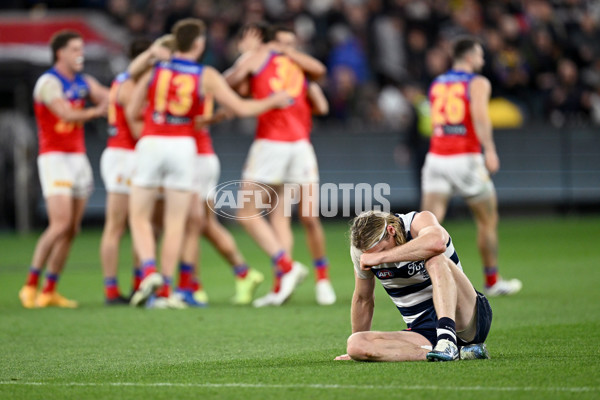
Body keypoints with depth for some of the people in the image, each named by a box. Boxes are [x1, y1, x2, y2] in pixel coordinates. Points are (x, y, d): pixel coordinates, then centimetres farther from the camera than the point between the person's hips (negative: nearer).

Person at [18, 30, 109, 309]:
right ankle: (31, 286, -7)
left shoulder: (83, 82, 14)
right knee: (60, 224, -17)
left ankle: (50, 291, 8)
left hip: (78, 158, 7)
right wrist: (96, 111, -6)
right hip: (54, 157, -7)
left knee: (72, 230, 3)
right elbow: (69, 115, -18)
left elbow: (109, 97, 3)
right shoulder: (49, 82, -9)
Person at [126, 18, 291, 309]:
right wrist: (274, 101, 16)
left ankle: (149, 271, -14)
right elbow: (241, 108, 1)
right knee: (175, 223, 6)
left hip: (150, 144, 0)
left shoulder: (153, 70, 2)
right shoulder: (206, 76, -1)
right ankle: (164, 291, 4)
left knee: (139, 217, 9)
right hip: (183, 146, 0)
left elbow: (131, 113, 5)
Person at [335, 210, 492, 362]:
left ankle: (447, 340, -46)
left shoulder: (419, 221, -15)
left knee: (435, 259, -30)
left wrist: (381, 256, -35)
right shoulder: (360, 249, -1)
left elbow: (436, 243, -41)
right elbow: (363, 299, 16)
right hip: (423, 332, 5)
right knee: (354, 344, -21)